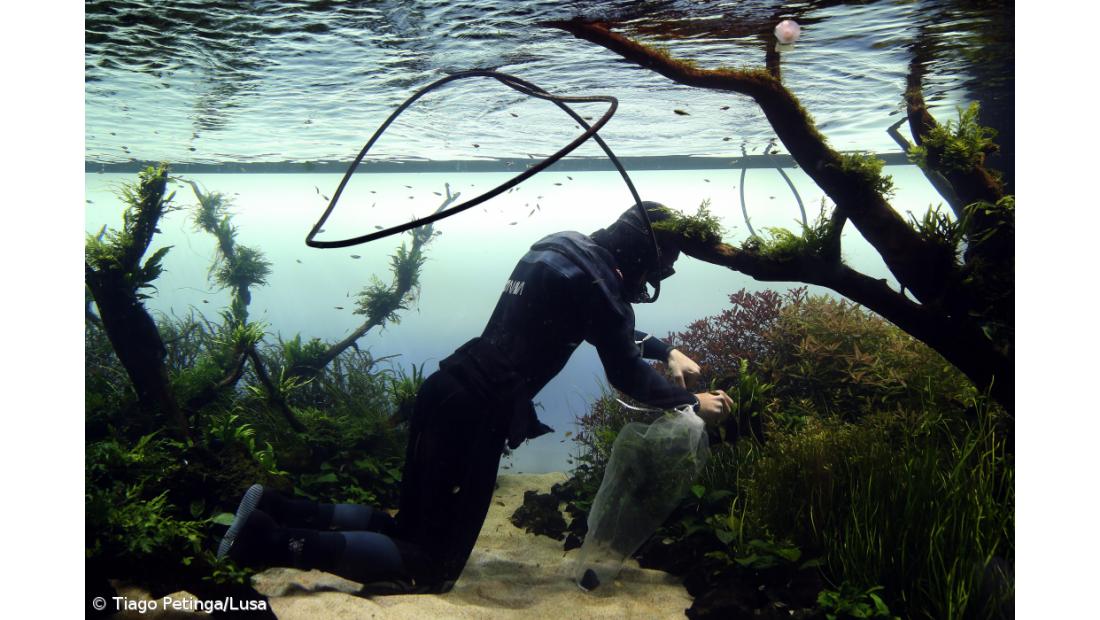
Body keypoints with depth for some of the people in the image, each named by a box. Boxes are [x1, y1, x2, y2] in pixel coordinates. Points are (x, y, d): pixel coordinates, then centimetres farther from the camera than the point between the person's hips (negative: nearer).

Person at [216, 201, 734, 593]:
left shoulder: (566, 250, 15)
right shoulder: (592, 277, -13)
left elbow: (611, 328, 33)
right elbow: (626, 376, -7)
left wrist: (667, 352, 33)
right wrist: (693, 403, 9)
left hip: (450, 395, 9)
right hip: (473, 414, -9)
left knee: (410, 533, 20)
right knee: (432, 571, 1)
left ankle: (275, 511, 9)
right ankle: (276, 542, -9)